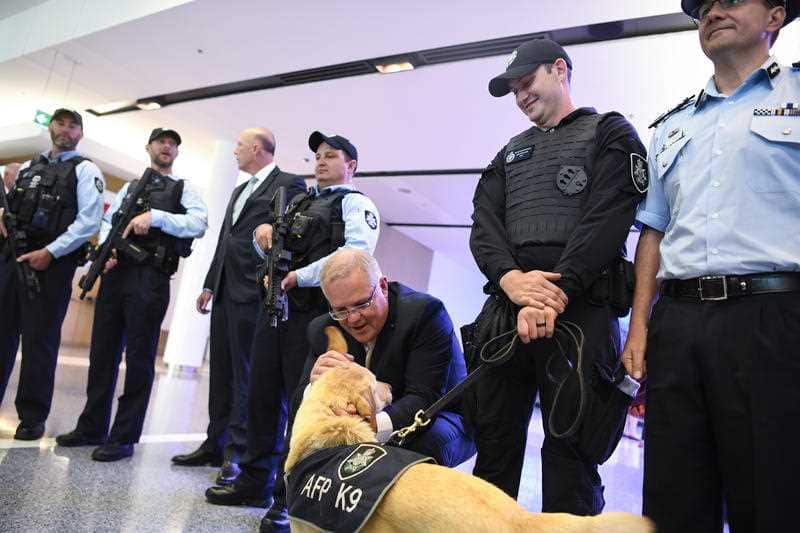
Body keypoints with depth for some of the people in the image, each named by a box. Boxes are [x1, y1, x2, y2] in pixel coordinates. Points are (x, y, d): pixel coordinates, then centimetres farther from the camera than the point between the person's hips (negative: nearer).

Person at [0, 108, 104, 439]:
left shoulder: (85, 170, 1)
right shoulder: (28, 167, 20)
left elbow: (89, 222, -10)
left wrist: (50, 253, -15)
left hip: (51, 264, -5)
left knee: (39, 341, -1)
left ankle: (32, 417, 11)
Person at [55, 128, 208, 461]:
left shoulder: (182, 190, 8)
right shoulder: (130, 187, 22)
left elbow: (200, 223, -10)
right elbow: (107, 221, 13)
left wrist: (156, 216, -18)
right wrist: (106, 247, -7)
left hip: (151, 279, -5)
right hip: (115, 272, 5)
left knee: (139, 357, -2)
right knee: (102, 352, 9)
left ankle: (124, 437, 7)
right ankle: (92, 428, 22)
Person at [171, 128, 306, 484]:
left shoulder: (289, 184, -3)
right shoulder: (240, 190, 24)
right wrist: (210, 284, 19)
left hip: (253, 293, -9)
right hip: (225, 292, 9)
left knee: (246, 375, -4)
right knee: (221, 372, 12)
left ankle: (238, 453, 4)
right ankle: (216, 445, 22)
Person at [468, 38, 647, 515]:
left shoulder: (610, 133, 10)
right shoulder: (511, 152, 25)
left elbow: (607, 221, -6)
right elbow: (483, 225, 10)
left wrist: (554, 294, -18)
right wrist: (511, 278, -11)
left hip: (580, 307, -4)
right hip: (506, 306, 5)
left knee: (570, 448, 0)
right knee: (493, 439, 7)